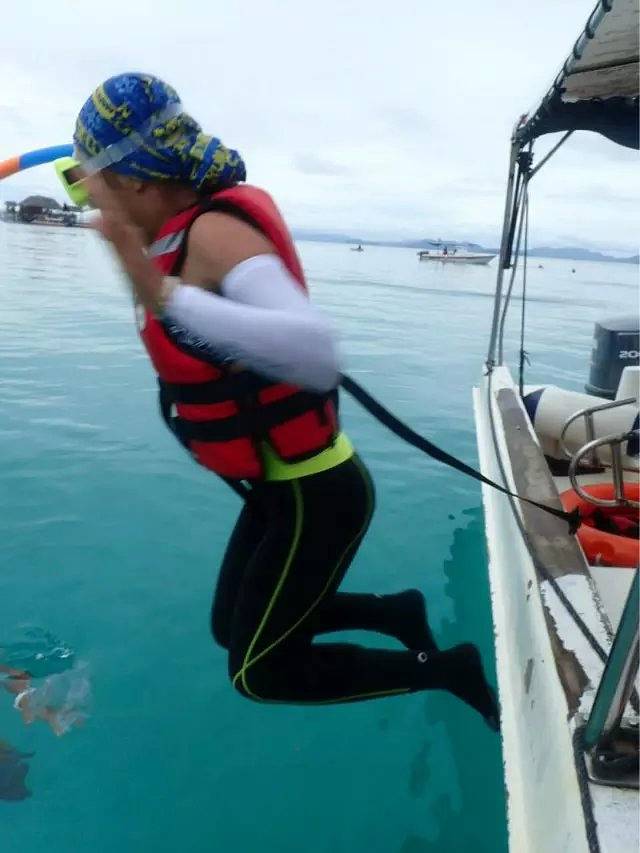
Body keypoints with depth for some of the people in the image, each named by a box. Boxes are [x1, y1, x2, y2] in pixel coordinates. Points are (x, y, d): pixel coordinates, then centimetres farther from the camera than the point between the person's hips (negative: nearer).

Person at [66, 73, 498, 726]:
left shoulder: (215, 231, -26)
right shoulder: (195, 219, 1)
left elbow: (315, 351, -43)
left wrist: (164, 295, -50)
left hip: (316, 496, -9)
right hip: (282, 486, 9)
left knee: (259, 672, 7)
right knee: (235, 628, 23)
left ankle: (448, 670, 18)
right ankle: (398, 612, 31)